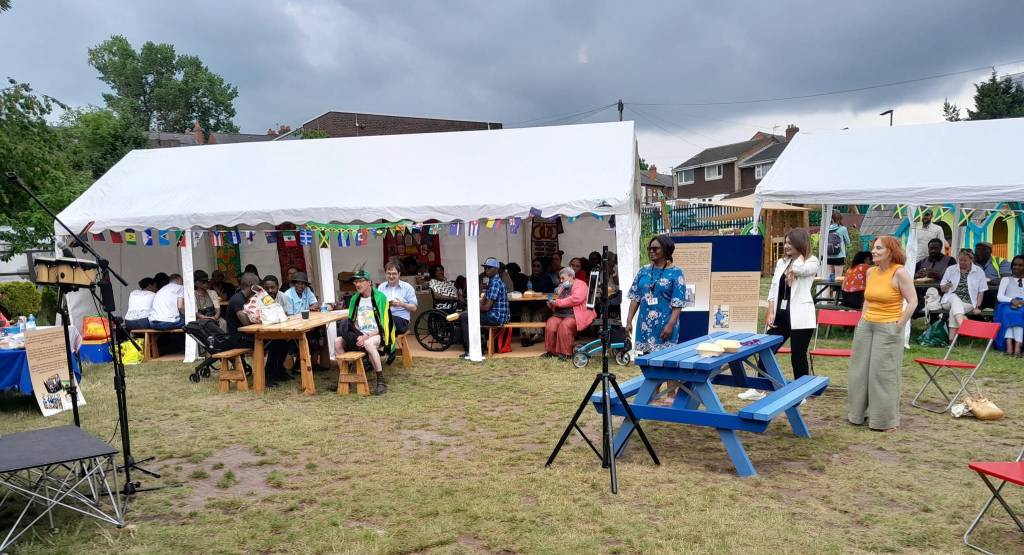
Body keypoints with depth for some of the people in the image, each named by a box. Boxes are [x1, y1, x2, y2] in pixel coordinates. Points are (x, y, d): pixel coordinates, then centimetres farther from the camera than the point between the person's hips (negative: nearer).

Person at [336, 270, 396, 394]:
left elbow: (383, 325, -12)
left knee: (368, 344, -38)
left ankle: (381, 381, -29)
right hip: (359, 334, 6)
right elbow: (351, 322, 15)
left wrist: (367, 336, -22)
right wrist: (358, 336, -6)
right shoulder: (355, 299, 10)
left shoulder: (379, 297, -8)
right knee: (338, 342, -16)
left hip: (377, 334, -6)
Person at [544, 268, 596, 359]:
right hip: (560, 314, 7)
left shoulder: (580, 285, -1)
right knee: (550, 324, -21)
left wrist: (557, 302, -15)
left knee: (565, 325, -33)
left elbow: (575, 299, -18)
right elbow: (557, 300, 28)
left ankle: (565, 353, -22)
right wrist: (551, 304, 3)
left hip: (575, 315, -6)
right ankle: (551, 350, -11)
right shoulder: (562, 286, 22)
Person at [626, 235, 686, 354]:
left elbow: (678, 304, -9)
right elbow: (635, 298, 11)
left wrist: (670, 324, -17)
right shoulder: (644, 271, 9)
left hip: (664, 324, -4)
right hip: (645, 324, 5)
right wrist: (629, 321, 5)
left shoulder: (676, 273, -4)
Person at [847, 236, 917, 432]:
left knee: (883, 374, -1)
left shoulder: (900, 272, -12)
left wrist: (899, 326, -13)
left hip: (888, 329, -7)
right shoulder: (871, 272, 7)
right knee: (861, 371, 12)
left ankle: (885, 420, 12)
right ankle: (860, 412, 27)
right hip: (865, 327, 7)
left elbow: (912, 302, -13)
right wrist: (862, 319, 12)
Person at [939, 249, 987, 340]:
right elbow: (942, 289, 12)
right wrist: (946, 287, -12)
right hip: (950, 301, 1)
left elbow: (981, 292, 8)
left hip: (968, 303, -1)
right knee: (955, 298, -35)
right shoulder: (950, 269, 10)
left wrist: (977, 307, -3)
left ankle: (952, 338, -35)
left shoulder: (979, 272, 8)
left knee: (954, 309, -32)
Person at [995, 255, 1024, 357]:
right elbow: (999, 296, 7)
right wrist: (1012, 300, -14)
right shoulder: (1006, 279, 23)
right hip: (1008, 305, 0)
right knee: (1007, 312, -37)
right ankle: (1009, 346, -50)